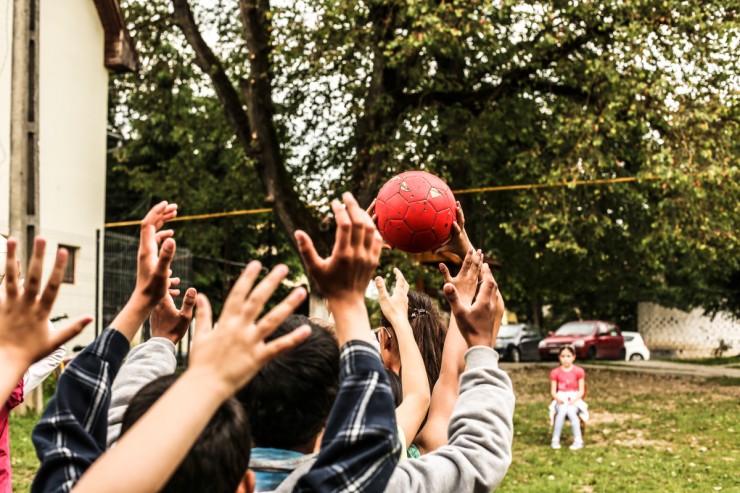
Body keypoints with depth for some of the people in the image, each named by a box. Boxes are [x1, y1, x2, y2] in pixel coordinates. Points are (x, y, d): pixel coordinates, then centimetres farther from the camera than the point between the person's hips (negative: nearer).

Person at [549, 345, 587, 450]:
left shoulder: (579, 371, 4)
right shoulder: (555, 372, 6)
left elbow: (581, 390, 0)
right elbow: (553, 391, 4)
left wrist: (574, 399, -18)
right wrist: (558, 398, -17)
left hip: (575, 400, -1)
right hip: (560, 401, 1)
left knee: (571, 411, -34)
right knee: (562, 411, -34)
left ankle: (578, 440, -30)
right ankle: (555, 440, -30)